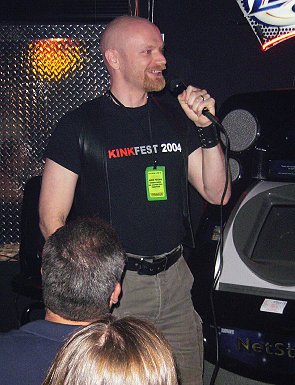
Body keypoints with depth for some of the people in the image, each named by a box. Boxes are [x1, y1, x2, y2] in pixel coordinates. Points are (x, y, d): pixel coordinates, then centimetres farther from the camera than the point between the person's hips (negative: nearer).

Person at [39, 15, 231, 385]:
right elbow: (52, 221, -5)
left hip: (175, 279, 5)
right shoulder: (79, 125, -6)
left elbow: (217, 194, 8)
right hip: (112, 285, -4)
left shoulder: (176, 116, 8)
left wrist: (206, 129, -5)